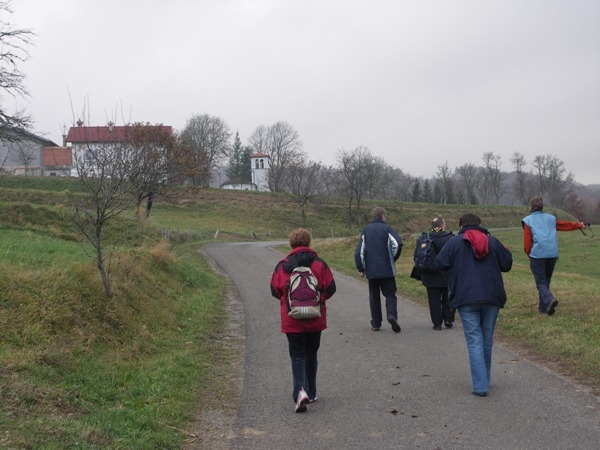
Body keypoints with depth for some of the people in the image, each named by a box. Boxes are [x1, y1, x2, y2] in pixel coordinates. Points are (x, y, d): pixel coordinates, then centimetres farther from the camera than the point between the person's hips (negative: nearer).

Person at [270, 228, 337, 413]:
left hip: (292, 321, -1)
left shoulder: (282, 266, -4)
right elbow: (330, 288, -3)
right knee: (311, 355, 16)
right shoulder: (320, 264, -3)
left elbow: (275, 290, 0)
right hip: (315, 320, 1)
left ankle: (300, 390, -19)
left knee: (297, 356, 3)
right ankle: (311, 393, 25)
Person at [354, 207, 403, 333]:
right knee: (390, 294, 4)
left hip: (371, 270, 3)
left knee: (374, 296, 12)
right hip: (387, 270, -3)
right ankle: (391, 314, -21)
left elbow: (359, 251, 2)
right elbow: (397, 243, -16)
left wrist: (361, 269, 8)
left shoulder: (365, 230, 7)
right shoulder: (386, 228, -2)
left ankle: (376, 323, 12)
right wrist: (393, 258, 0)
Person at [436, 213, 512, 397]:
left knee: (475, 341, -1)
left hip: (466, 300, -3)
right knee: (487, 340, 16)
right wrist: (506, 252, 30)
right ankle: (484, 380, 28)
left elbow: (441, 263, 3)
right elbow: (507, 264, 10)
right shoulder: (492, 241, 6)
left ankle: (480, 386, -8)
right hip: (492, 298, 3)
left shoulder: (454, 242, 0)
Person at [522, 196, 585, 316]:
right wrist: (580, 225, 48)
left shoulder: (528, 220, 5)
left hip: (537, 255, -4)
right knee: (546, 281, 17)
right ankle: (543, 307, 18)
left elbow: (527, 242, 0)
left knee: (540, 282, -2)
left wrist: (529, 254, 15)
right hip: (552, 255, 4)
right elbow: (566, 225, 30)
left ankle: (549, 300, -28)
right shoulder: (551, 218, 17)